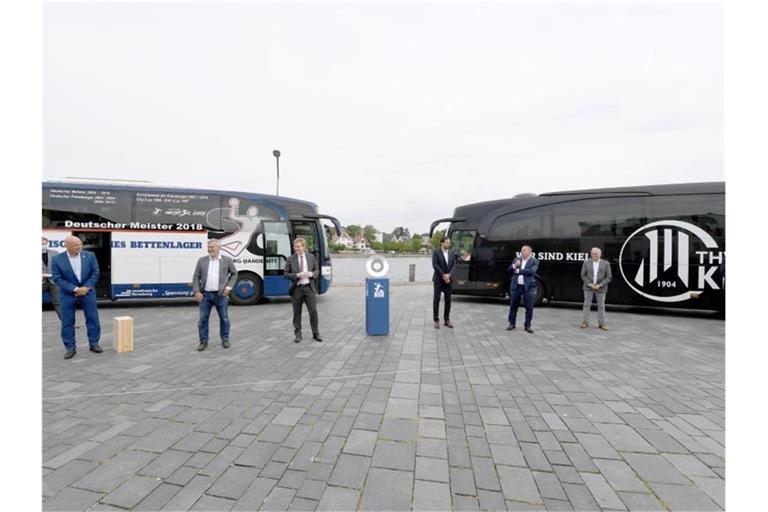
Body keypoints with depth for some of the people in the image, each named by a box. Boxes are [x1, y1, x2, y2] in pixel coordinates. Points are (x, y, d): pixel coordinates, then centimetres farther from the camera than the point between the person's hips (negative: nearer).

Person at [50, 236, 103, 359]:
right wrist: (75, 289, -17)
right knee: (67, 321, 4)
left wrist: (86, 288, -12)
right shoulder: (57, 259, -7)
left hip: (88, 292, 1)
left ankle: (94, 344, 18)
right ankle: (70, 348, 16)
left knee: (93, 319, 5)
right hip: (67, 294, -1)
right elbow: (57, 278, -9)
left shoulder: (90, 255, -4)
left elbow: (95, 273, -3)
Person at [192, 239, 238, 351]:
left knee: (224, 318, 6)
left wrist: (229, 287, -1)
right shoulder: (202, 261, 5)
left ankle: (225, 339, 22)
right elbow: (196, 277, 7)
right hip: (205, 295, 1)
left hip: (221, 295, -1)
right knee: (203, 319, 4)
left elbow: (234, 274, 9)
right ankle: (203, 341, 17)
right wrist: (197, 291, -4)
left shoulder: (227, 260, 1)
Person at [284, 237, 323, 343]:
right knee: (297, 313, 7)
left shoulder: (311, 257, 6)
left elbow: (316, 271, 13)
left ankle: (316, 334, 16)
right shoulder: (290, 259, 1)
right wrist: (297, 275, -16)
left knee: (313, 311, 0)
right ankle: (298, 335, 21)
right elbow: (285, 274, -1)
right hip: (296, 288, -1)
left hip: (309, 287, 1)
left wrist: (312, 274, -10)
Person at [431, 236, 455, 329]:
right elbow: (435, 265, -11)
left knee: (448, 300, 5)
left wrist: (448, 275, -12)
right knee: (436, 300, 1)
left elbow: (453, 265, 3)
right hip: (438, 279, -4)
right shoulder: (436, 252, -3)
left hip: (448, 279, 4)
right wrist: (443, 275, -15)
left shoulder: (452, 253, 9)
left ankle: (446, 320, 15)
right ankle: (436, 320, 8)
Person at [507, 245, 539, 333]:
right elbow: (509, 270, 7)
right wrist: (514, 265, -13)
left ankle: (528, 325, 13)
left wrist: (518, 271, -12)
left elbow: (531, 271, -18)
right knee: (513, 305, 9)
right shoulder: (517, 259, 10)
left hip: (528, 287, -3)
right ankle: (512, 323, 21)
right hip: (516, 286, 3)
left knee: (529, 307, 0)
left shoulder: (534, 261, -1)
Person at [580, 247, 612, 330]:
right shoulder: (586, 262, 0)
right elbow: (583, 275, -1)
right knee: (587, 304, 3)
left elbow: (608, 277, -3)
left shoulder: (606, 264, -2)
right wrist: (590, 285, -12)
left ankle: (601, 323, 14)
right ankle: (585, 322, 9)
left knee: (601, 306, 5)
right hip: (588, 287, 0)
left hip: (601, 288, 0)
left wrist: (599, 285, -13)